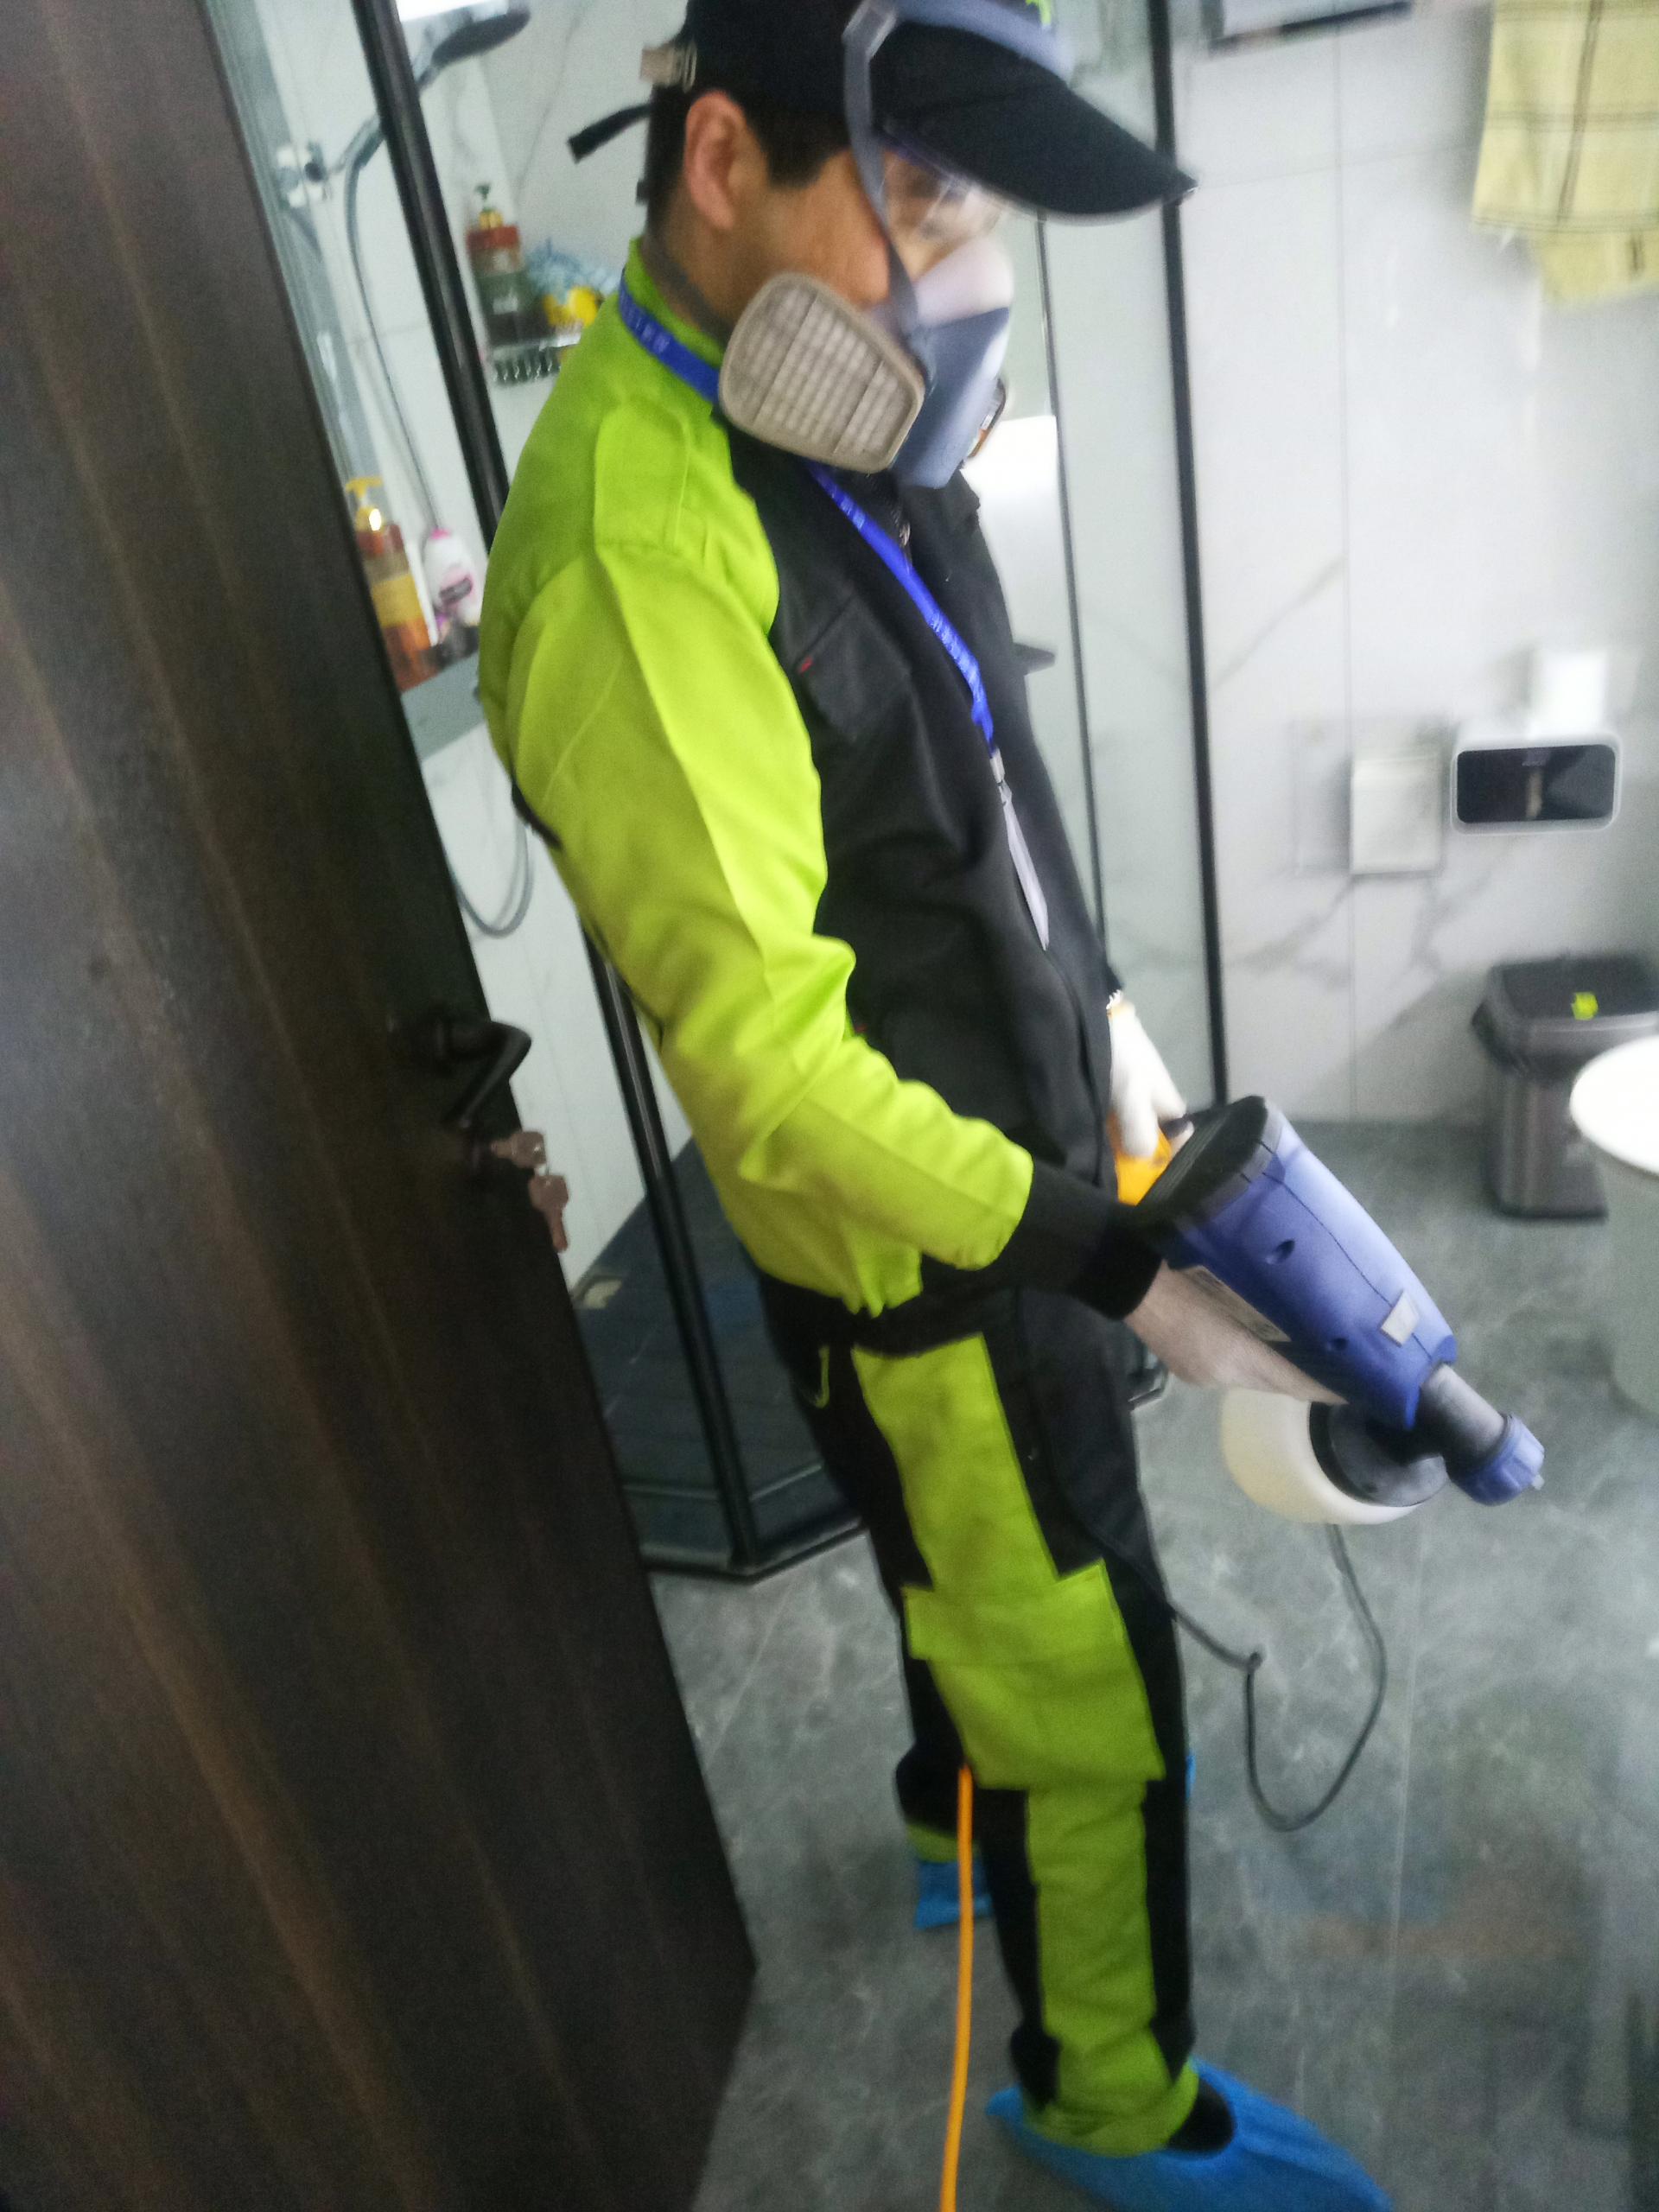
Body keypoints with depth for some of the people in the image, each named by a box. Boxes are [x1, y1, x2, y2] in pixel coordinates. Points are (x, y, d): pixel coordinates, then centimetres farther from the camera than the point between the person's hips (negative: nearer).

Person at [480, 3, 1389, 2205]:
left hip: (1015, 1164, 9)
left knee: (979, 1569, 30)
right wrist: (1112, 1258, -29)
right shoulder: (632, 552, -28)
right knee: (1083, 1689, 11)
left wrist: (1104, 1012, 15)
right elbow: (763, 1060, -28)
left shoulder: (839, 430, 1)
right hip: (914, 1258, -9)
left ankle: (964, 1816, 60)